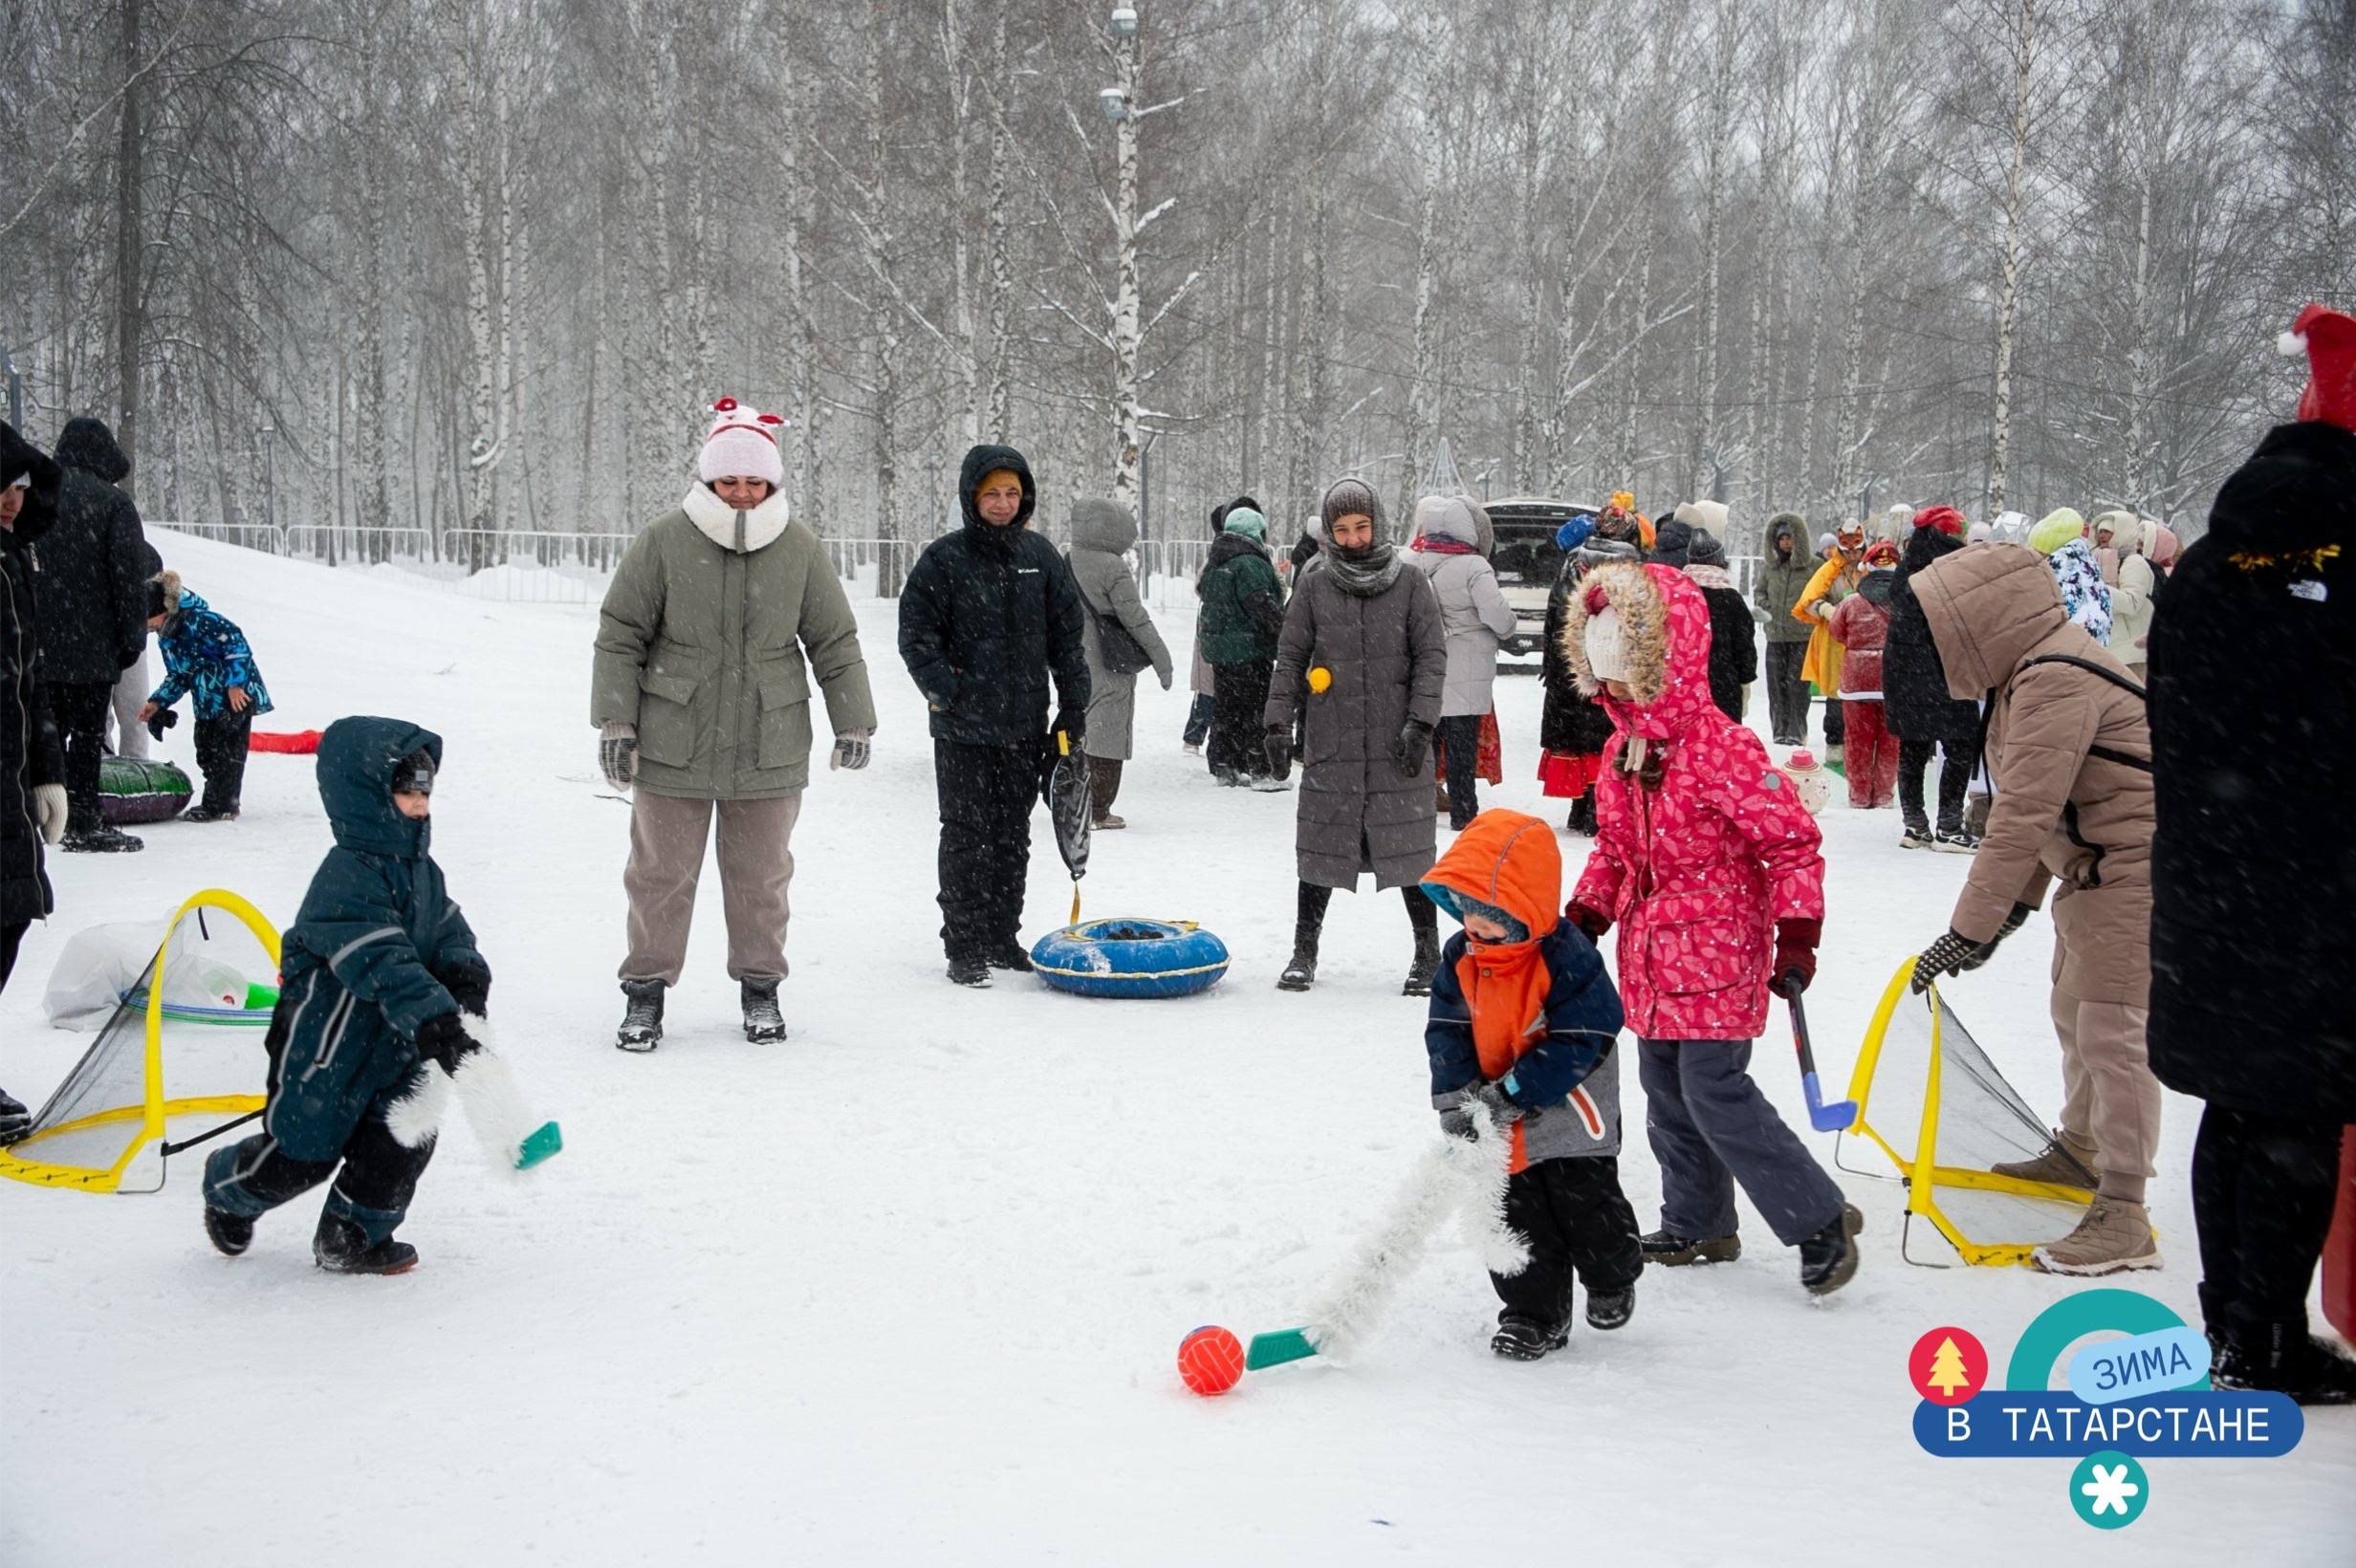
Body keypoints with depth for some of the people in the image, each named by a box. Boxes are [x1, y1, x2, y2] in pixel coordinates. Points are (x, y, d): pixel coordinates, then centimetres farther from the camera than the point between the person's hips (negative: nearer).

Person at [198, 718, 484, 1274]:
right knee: (304, 1152, 5)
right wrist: (435, 1023, -39)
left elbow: (448, 929, 9)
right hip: (327, 1036, -8)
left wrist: (465, 976, -14)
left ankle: (355, 1236, 19)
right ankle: (228, 1188, 36)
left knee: (406, 1134, 1)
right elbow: (381, 963, -33)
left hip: (392, 1040, 8)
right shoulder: (345, 876, -24)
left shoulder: (420, 868, 5)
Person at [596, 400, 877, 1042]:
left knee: (761, 875, 11)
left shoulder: (800, 548, 1)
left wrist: (853, 723, 8)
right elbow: (619, 635, 0)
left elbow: (835, 643, 9)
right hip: (674, 744, -1)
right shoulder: (664, 540, -5)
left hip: (770, 749, 1)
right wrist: (615, 722, -4)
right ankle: (645, 990, 21)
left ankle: (760, 987, 27)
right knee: (662, 873, 7)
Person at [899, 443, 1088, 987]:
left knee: (1013, 840, 11)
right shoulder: (944, 559, -5)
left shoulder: (1040, 556, 7)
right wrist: (948, 692, -14)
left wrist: (1074, 707, 8)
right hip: (963, 730, -4)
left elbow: (1068, 633, 11)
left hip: (1025, 727, 4)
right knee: (967, 839, 0)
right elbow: (916, 635, -5)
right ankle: (964, 948, 7)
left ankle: (1003, 939, 22)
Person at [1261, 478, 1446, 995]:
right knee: (1320, 850, 6)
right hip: (1330, 747, 1)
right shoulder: (1314, 588, 6)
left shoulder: (1411, 585, 3)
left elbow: (1432, 657, 1)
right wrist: (1278, 724, 1)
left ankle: (1428, 955, 15)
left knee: (1410, 850, 1)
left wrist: (1419, 724, -9)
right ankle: (1304, 953, 19)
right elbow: (1289, 659, 8)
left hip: (1397, 748, -1)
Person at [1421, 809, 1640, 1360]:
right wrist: (1457, 1095, -17)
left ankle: (1612, 1279, 38)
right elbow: (1447, 1030, -1)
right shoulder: (1461, 958, -4)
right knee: (1517, 1218, 8)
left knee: (1587, 1205, 9)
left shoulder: (1566, 958, -23)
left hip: (1569, 1115, -4)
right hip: (1501, 1127, 5)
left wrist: (1512, 1093, -25)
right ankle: (1534, 1313, 21)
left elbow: (1579, 1042, -24)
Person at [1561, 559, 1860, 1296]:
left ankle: (1821, 1220, 4)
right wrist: (1585, 913, 8)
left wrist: (1796, 936, -19)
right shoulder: (1623, 751, 7)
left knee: (1715, 1094, -10)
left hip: (1716, 954, -8)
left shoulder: (1722, 750, -18)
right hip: (1652, 958, 8)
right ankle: (1697, 1225, 31)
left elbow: (1795, 842, -16)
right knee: (1667, 1097, 15)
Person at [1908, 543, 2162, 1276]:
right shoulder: (2033, 670, 9)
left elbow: (2023, 815, -28)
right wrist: (2014, 904, 14)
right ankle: (2080, 1149, 45)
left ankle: (2123, 1217, -7)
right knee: (2075, 1013, 24)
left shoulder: (2056, 681, -25)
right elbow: (2034, 806, 13)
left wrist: (1968, 931, -26)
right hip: (2090, 870, 11)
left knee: (2110, 1029, -11)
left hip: (2134, 870, -11)